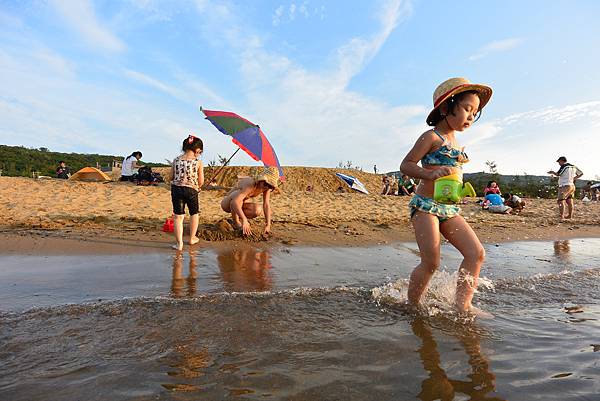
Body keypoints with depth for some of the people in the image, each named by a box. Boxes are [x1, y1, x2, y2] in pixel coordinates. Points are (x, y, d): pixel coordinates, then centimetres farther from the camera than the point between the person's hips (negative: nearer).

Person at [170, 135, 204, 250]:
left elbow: (171, 176, 6)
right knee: (194, 213, 21)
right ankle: (192, 238, 32)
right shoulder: (198, 162, -8)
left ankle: (179, 243, 4)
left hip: (176, 189, 2)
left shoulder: (176, 160, 0)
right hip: (191, 190, -2)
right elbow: (201, 182, -5)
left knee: (178, 216, 7)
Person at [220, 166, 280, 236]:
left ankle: (238, 218, 8)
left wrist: (268, 225, -23)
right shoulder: (250, 185, -37)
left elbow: (266, 205, -15)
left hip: (239, 204, 6)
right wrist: (244, 220, -56)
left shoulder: (267, 187, -15)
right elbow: (235, 202, -49)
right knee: (237, 193, -38)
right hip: (227, 203, -6)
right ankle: (236, 222, -17)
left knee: (257, 210, -23)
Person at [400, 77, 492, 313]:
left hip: (450, 209, 8)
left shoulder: (454, 141, 18)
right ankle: (411, 306, 11)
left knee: (476, 253, -2)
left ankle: (462, 305, 4)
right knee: (431, 263, -9)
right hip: (426, 206, -8)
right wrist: (431, 174, -27)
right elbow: (406, 165, -13)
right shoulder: (432, 137, -7)